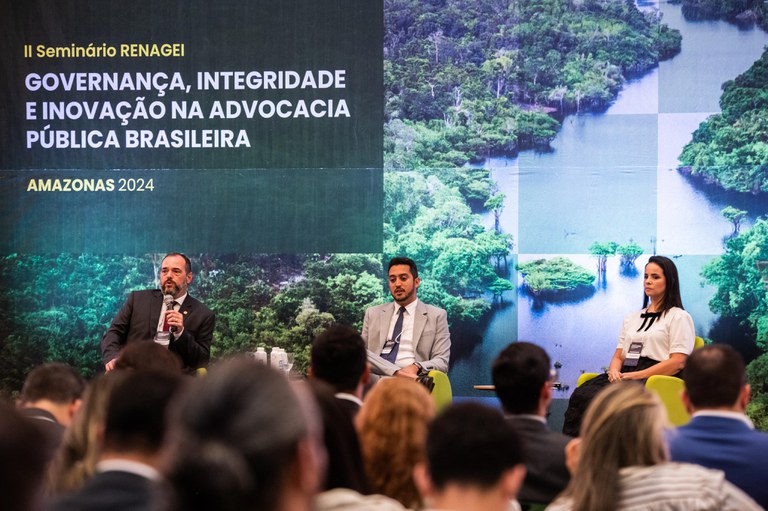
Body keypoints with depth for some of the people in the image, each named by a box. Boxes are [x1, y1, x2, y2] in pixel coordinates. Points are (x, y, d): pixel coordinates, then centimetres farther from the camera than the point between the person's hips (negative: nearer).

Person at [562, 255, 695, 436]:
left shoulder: (679, 317, 6)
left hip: (653, 379, -6)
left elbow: (678, 362, -5)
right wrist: (614, 371, -2)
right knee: (580, 395, -27)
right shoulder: (632, 318, 29)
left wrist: (636, 375, -13)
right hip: (625, 377, 6)